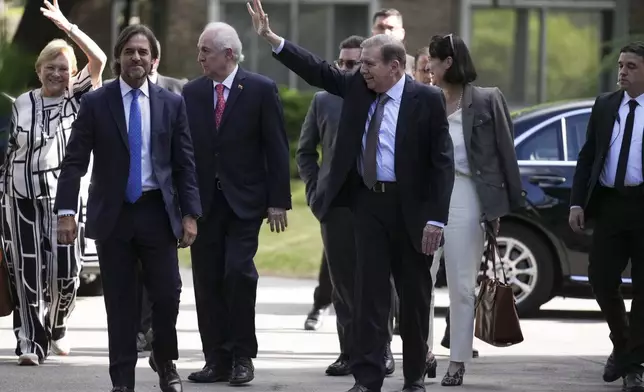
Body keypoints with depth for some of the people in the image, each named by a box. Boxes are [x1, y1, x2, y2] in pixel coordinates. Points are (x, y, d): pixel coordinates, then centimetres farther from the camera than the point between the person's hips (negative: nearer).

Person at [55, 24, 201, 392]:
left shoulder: (172, 104, 5)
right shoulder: (96, 103, 1)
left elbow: (185, 164, 5)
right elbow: (75, 161, -2)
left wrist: (190, 214, -2)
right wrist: (66, 211, -11)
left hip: (157, 211, 1)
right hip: (112, 214, -1)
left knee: (168, 293, -4)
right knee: (120, 302, 2)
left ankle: (165, 360, 22)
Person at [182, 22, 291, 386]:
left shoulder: (261, 89, -3)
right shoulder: (192, 92, 6)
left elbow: (277, 148, -3)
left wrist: (278, 201, -7)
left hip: (244, 200, -4)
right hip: (204, 201, 4)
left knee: (238, 273, -12)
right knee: (207, 280, 3)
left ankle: (242, 356, -1)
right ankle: (217, 359, 9)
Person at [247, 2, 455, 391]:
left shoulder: (427, 99, -9)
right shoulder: (357, 88, 5)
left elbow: (442, 161, -11)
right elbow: (318, 70, 6)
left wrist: (436, 218, -16)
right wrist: (271, 37, -4)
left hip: (410, 207, -4)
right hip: (368, 202, 4)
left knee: (414, 295, 7)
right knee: (370, 292, 0)